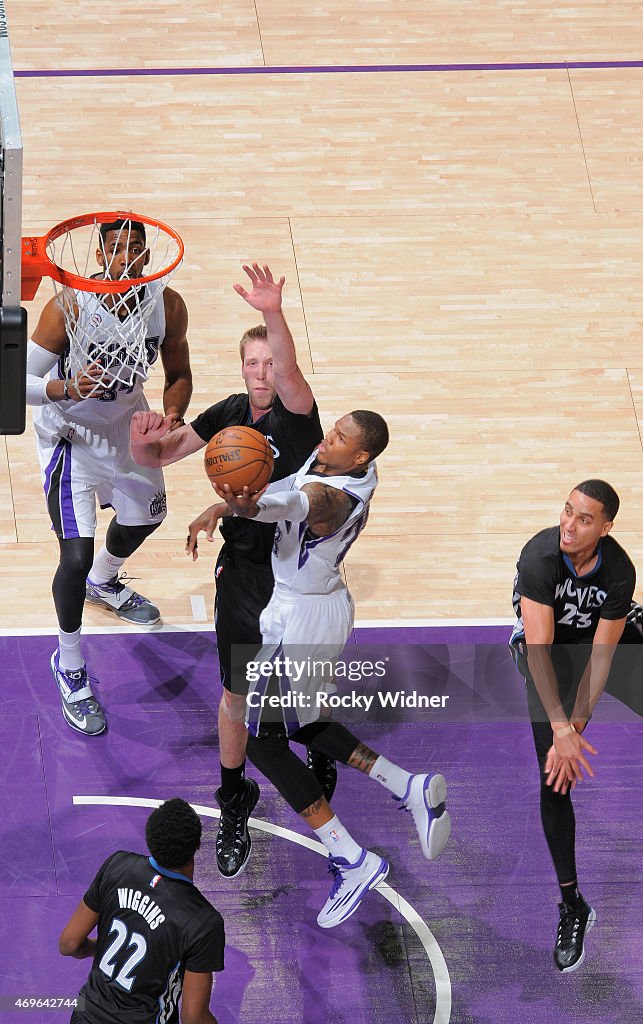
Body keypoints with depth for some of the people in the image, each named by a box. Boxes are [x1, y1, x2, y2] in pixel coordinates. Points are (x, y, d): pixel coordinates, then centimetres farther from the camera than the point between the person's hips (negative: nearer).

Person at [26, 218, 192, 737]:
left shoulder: (168, 305, -19)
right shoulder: (70, 306, -33)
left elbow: (178, 373, -3)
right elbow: (22, 380, -28)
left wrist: (173, 416, -24)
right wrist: (68, 389, -48)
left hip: (127, 420, 6)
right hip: (71, 431, -6)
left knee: (147, 514, 29)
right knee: (76, 555, -12)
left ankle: (104, 582, 64)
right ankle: (69, 667, 12)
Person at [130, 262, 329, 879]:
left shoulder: (297, 414, -17)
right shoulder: (229, 415, -2)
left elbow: (289, 374, -41)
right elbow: (158, 456, 2)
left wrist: (275, 315, -61)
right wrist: (145, 440, -24)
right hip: (241, 570, 3)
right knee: (236, 694, 7)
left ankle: (321, 761, 45)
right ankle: (235, 806, 22)